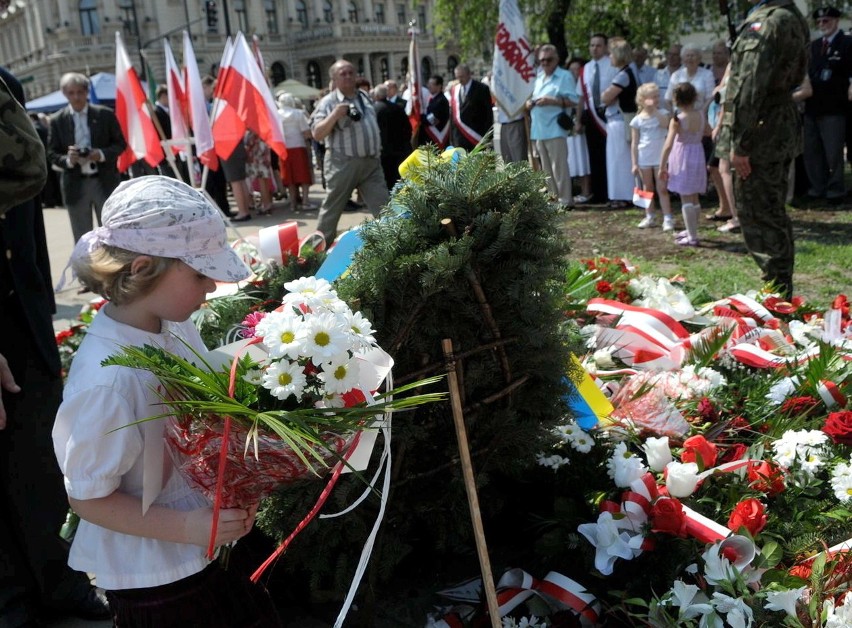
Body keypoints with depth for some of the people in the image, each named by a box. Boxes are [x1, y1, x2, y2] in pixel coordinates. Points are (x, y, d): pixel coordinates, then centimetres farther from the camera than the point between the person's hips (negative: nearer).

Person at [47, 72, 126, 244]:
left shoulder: (105, 115, 2)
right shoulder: (57, 120, 2)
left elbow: (120, 144, 4)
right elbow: (51, 153, 3)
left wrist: (102, 154, -15)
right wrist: (67, 160, -19)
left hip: (105, 182, 0)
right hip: (75, 186, 0)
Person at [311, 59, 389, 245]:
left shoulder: (365, 97, 13)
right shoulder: (328, 102, -7)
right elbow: (317, 134, -14)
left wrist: (377, 148, 20)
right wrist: (335, 115, -24)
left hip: (371, 161, 5)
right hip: (343, 163, -5)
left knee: (383, 206, 0)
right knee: (332, 208, 6)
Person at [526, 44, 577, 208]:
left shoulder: (565, 76, -3)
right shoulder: (538, 78, 19)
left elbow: (572, 100, -11)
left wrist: (551, 101, -20)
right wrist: (529, 102, 4)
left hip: (555, 129, -8)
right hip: (538, 130, 8)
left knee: (559, 166, -9)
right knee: (546, 168, 11)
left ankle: (565, 200, -5)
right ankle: (553, 198, 19)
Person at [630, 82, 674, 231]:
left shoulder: (662, 113, 0)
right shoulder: (637, 120, -1)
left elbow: (665, 124, -24)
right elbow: (634, 143, 0)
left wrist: (654, 110, -21)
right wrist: (634, 164, -4)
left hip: (660, 158, -1)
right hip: (644, 159, 1)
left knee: (662, 189, 0)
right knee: (647, 189, 11)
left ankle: (668, 218, 1)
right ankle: (649, 217, 20)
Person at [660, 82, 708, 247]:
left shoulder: (677, 120, -16)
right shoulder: (701, 115, -1)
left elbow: (668, 146, -20)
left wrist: (662, 167, -14)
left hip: (682, 158, -6)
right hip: (698, 155, 6)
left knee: (686, 198, -3)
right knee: (694, 196, 18)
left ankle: (692, 237, -5)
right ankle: (692, 230, 32)